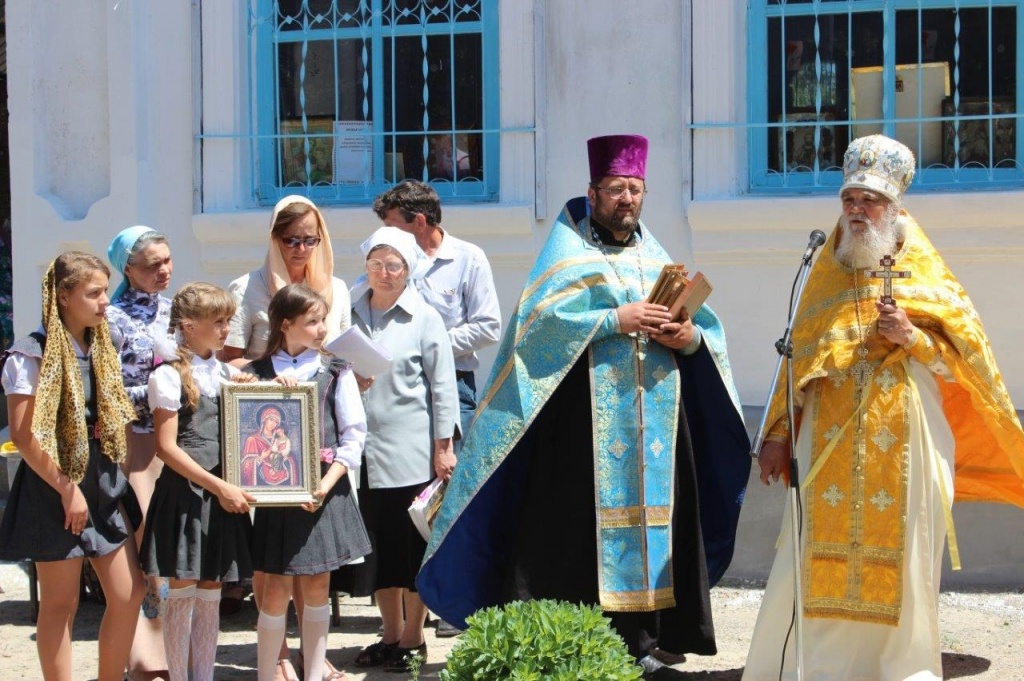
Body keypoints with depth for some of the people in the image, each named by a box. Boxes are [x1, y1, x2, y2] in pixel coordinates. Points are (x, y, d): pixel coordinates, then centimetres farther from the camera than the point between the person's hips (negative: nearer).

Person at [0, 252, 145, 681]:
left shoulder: (101, 350, 10)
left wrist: (116, 479, 8)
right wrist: (67, 489, -16)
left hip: (104, 482, 7)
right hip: (55, 486, -7)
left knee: (129, 594, 6)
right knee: (61, 602, 1)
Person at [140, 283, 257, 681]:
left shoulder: (226, 373, 12)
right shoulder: (170, 375, -5)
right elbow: (167, 447, -10)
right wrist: (218, 486, -16)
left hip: (222, 495, 6)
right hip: (185, 493, -6)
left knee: (210, 595, 10)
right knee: (182, 593, -1)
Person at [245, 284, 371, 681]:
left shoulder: (336, 372, 2)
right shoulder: (257, 374, 2)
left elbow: (354, 435, 0)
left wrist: (328, 483, -10)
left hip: (326, 492, 1)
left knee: (317, 586, 7)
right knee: (276, 588, 1)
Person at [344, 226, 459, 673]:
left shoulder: (424, 318, -2)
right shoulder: (350, 314, 7)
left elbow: (442, 386, -3)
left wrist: (443, 447, -6)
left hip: (411, 452, -4)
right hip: (364, 448, 4)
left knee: (414, 545, 3)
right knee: (378, 545, 10)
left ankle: (413, 638, 13)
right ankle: (390, 634, 21)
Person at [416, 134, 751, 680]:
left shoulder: (655, 257, 19)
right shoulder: (569, 253, 4)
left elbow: (705, 327, 15)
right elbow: (541, 321, -12)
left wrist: (691, 337, -8)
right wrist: (616, 319, -17)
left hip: (655, 417, 5)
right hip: (586, 418, -5)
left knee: (654, 519, 2)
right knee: (584, 525, -8)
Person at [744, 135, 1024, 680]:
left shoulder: (923, 272, 5)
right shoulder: (826, 274, 13)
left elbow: (965, 355, 1)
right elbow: (799, 359, 13)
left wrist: (913, 338, -15)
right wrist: (778, 433, 7)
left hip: (903, 446, -2)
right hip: (830, 446, 2)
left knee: (897, 565, -1)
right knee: (820, 562, -1)